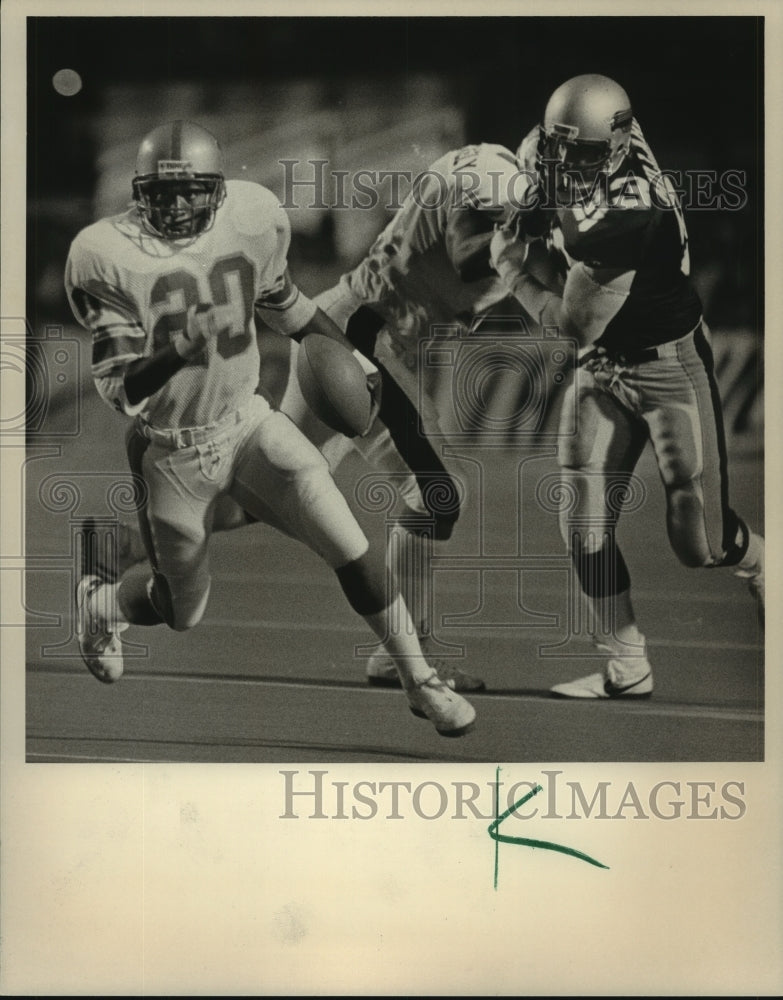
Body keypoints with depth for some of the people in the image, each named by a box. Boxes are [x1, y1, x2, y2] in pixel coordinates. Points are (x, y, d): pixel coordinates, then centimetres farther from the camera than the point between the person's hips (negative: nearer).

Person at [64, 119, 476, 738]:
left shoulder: (252, 219, -10)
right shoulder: (108, 257, -21)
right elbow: (120, 390, -21)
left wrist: (347, 351, 13)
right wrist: (179, 351, -38)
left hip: (248, 424, 2)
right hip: (172, 453, -2)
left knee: (354, 552, -8)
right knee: (184, 614, 13)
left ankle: (420, 681, 10)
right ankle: (98, 601, 46)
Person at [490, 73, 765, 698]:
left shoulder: (629, 217, -33)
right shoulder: (548, 159, -10)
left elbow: (577, 324, -23)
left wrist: (510, 272, -11)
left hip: (671, 366, -7)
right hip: (603, 368, 7)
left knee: (698, 541, -1)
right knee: (586, 526, 0)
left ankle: (760, 564, 34)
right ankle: (626, 669, 11)